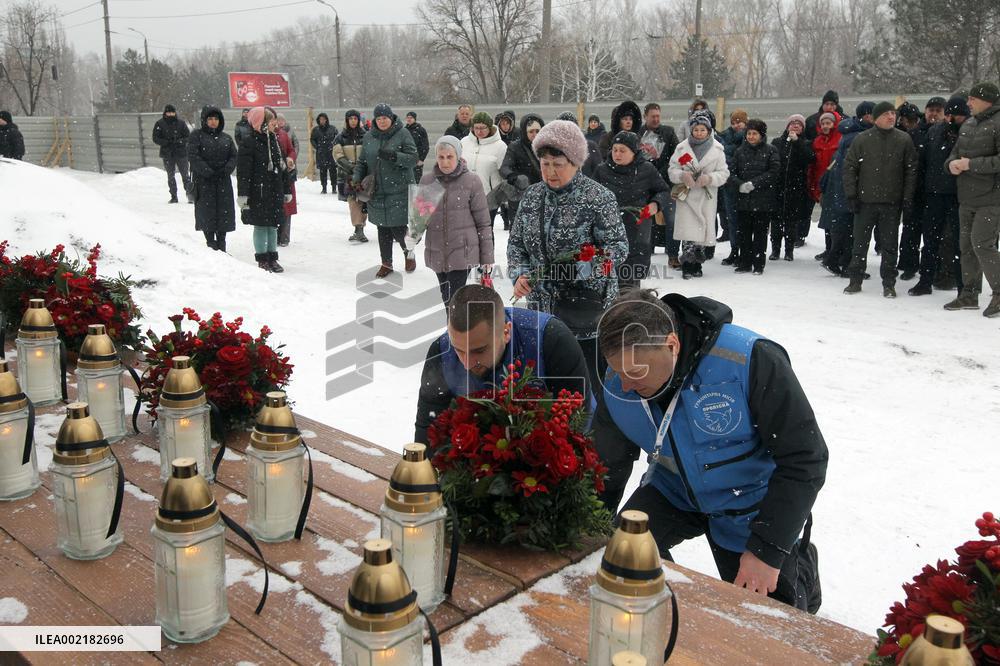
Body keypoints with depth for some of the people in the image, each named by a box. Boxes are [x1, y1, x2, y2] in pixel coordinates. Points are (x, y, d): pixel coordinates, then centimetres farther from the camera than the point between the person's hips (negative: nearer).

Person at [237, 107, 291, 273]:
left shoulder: (274, 141, 12)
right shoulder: (250, 143, -10)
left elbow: (283, 167, 18)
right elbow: (243, 171, -13)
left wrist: (287, 190, 17)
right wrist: (243, 194, -18)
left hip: (275, 192, 6)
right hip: (258, 192, -6)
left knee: (272, 226, 11)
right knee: (260, 226, 0)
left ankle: (272, 258, 20)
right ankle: (262, 260, 9)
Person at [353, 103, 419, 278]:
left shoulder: (402, 134, -5)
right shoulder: (369, 137, 8)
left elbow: (413, 158, -10)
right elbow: (361, 162, 14)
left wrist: (394, 156, -24)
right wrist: (357, 180, -1)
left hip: (399, 191, -4)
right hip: (377, 191, 4)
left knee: (398, 227, -6)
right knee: (382, 228, 9)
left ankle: (409, 253, 23)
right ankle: (386, 263, 21)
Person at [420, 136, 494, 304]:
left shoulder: (472, 181, -8)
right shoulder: (426, 181, 1)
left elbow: (483, 223, -4)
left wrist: (487, 257, -3)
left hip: (462, 252, -4)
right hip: (437, 253, 4)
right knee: (447, 299, 17)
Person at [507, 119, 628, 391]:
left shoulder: (598, 197, -10)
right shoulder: (532, 196, 7)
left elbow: (618, 246, -11)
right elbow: (516, 242, 12)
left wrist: (586, 265, -27)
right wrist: (519, 274, -7)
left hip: (586, 309, -5)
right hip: (542, 308, 5)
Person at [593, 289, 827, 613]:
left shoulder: (751, 360, -35)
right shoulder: (618, 383, -20)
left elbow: (804, 458, -27)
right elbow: (607, 465, -6)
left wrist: (767, 550, -26)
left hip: (753, 505, -3)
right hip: (675, 491, 3)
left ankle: (801, 567, 39)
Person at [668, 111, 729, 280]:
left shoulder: (717, 149, 2)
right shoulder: (682, 147, 2)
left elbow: (724, 173, 1)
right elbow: (672, 170, 2)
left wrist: (709, 178, -17)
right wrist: (682, 176, -18)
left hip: (707, 197, 1)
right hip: (687, 195, -1)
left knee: (703, 232, 6)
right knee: (688, 233, -9)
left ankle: (697, 265, 21)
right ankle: (687, 266, -1)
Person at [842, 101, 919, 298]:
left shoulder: (904, 140, 3)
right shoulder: (862, 139, -1)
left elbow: (911, 170, 4)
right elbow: (849, 167, 1)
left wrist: (907, 198, -2)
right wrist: (851, 195, -5)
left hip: (892, 202, 0)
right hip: (865, 201, 0)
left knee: (890, 244, 5)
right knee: (860, 242, 7)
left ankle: (888, 283, 13)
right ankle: (855, 280, 18)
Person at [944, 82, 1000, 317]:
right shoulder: (968, 125, 13)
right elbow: (955, 152, 18)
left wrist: (971, 164, -20)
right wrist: (952, 163, -4)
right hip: (967, 198, 8)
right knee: (967, 245, 11)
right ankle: (970, 294, 21)